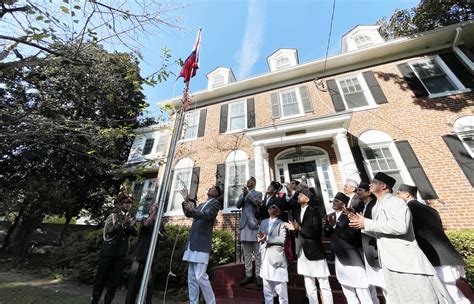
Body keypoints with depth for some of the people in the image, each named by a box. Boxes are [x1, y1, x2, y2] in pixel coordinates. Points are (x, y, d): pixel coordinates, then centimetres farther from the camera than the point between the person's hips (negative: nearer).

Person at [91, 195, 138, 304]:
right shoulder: (113, 216, -1)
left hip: (121, 253, 2)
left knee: (115, 279, 7)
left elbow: (135, 233, -4)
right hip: (108, 251, -2)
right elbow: (108, 230, -13)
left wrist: (129, 225, -22)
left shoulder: (132, 218, 5)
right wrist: (122, 223, -24)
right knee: (101, 277, 7)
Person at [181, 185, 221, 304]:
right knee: (191, 277, 12)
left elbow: (208, 215, -19)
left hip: (202, 243, -8)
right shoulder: (201, 204, 22)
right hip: (192, 242, 8)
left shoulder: (215, 203, -2)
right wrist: (186, 200, 4)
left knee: (200, 276, -9)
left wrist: (192, 210, -36)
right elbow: (188, 214, 17)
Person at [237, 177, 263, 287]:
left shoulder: (258, 193, 8)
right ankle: (248, 274, 15)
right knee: (246, 252, 8)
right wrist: (244, 194, -10)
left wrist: (248, 193, -14)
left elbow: (258, 203, -11)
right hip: (244, 224, 4)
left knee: (257, 252, 0)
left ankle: (258, 275, 8)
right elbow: (238, 205, 3)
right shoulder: (242, 194, 19)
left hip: (253, 224, -3)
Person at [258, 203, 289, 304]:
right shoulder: (263, 222, 12)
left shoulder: (281, 224, -4)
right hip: (265, 258, 5)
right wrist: (261, 238, -9)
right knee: (267, 290, 17)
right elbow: (260, 236, 13)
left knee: (281, 290, 5)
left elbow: (282, 240, -16)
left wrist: (267, 238, -19)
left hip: (277, 258, -5)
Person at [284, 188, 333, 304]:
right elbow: (298, 231, 7)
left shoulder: (314, 211, -14)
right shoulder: (297, 211, 5)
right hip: (303, 252, 6)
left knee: (324, 285, 10)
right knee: (309, 286, 19)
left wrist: (299, 228, -22)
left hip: (315, 252, -6)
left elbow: (317, 232, -21)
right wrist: (294, 228, -14)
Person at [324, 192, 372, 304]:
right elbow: (327, 235, 3)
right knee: (349, 295, 24)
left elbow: (351, 236, -28)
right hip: (339, 259, 7)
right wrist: (328, 224, -16)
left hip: (352, 260, -7)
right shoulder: (331, 216, 2)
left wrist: (335, 225, -30)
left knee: (362, 294, 7)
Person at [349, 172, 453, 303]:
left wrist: (367, 223, -25)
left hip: (406, 261, -8)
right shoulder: (376, 208, 11)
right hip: (390, 264, 8)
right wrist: (361, 224, 3)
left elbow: (400, 227, -30)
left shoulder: (395, 202, -14)